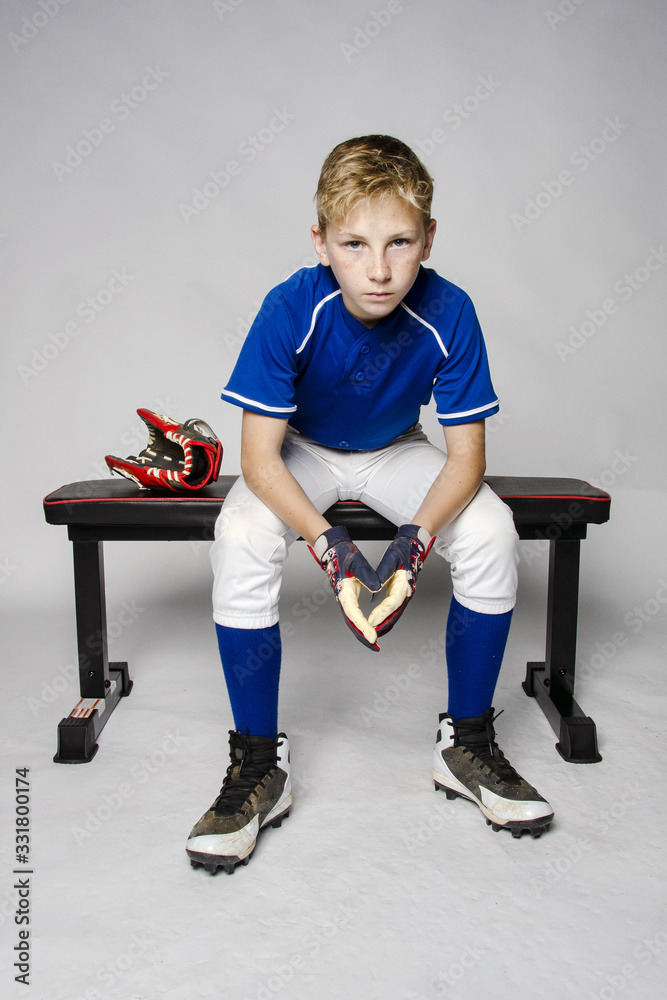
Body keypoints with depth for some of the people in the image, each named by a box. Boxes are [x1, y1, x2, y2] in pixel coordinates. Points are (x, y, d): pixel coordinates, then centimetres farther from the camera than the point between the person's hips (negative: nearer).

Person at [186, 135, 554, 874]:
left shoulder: (448, 314, -24)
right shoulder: (291, 311, -27)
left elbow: (465, 453, -19)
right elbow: (260, 456, -26)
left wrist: (417, 537, -37)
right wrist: (329, 547, -40)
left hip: (396, 453, 1)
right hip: (302, 453, -1)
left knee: (490, 531, -24)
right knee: (240, 538, -31)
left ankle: (466, 743, -4)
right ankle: (259, 764, -14)